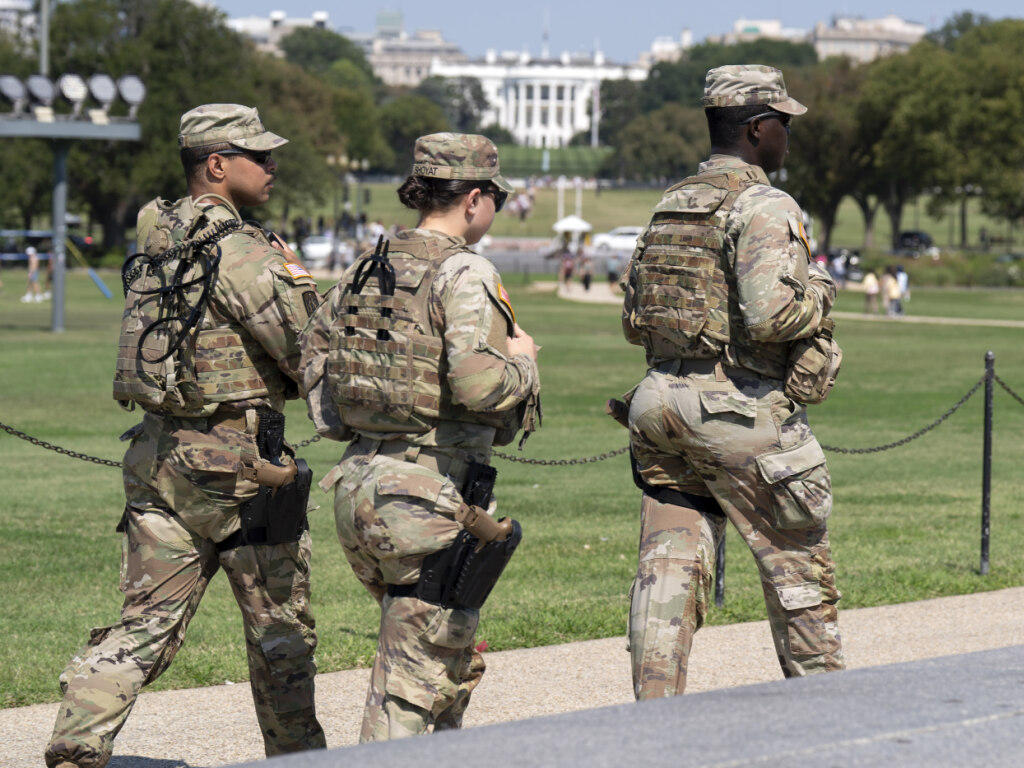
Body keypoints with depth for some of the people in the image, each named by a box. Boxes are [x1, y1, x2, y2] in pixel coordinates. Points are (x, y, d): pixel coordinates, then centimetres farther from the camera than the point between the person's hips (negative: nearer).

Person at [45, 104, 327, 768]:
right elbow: (310, 353, -16)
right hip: (234, 459, -7)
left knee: (149, 620, 7)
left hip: (157, 454, 7)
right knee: (281, 627, 9)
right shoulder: (240, 251, -15)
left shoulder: (157, 237, 11)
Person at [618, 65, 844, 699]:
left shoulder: (670, 207, 14)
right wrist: (818, 295, -5)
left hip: (661, 402, 7)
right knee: (801, 570, 8)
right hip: (740, 411, -7)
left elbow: (633, 321, 17)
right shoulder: (764, 207, -12)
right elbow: (772, 314, -24)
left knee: (669, 569, 3)